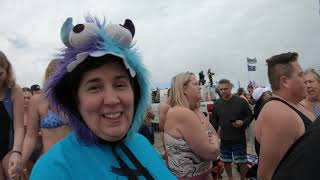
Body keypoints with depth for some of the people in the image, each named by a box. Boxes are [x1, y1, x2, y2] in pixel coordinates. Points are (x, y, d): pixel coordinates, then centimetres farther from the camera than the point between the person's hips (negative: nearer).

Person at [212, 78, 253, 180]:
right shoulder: (217, 104, 0)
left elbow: (250, 116, -1)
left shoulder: (241, 101, -9)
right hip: (224, 139, 3)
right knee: (226, 161, 15)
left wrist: (243, 123, -20)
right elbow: (215, 121, 9)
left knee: (242, 162, 9)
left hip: (239, 139, -3)